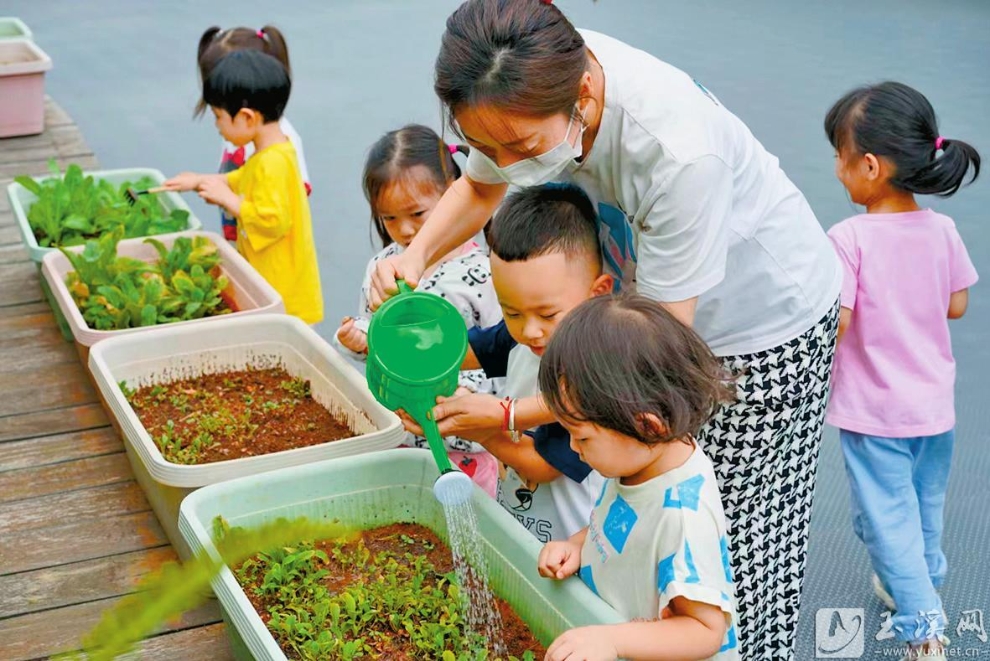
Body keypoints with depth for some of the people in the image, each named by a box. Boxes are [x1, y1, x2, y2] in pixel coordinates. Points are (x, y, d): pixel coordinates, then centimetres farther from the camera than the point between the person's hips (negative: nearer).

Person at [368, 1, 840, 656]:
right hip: (653, 295, 6)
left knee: (733, 549, 5)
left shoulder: (678, 151, -41)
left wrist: (509, 415, -27)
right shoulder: (537, 82, -22)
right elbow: (479, 188, 3)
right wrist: (416, 256, -16)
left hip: (767, 320, -6)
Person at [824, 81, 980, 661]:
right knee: (926, 506, 24)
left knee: (888, 514, 6)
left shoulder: (850, 239, -23)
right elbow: (956, 306, 2)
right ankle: (922, 586, 46)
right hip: (935, 405, 5)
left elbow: (836, 325, -24)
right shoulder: (943, 230, -8)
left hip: (873, 411, -5)